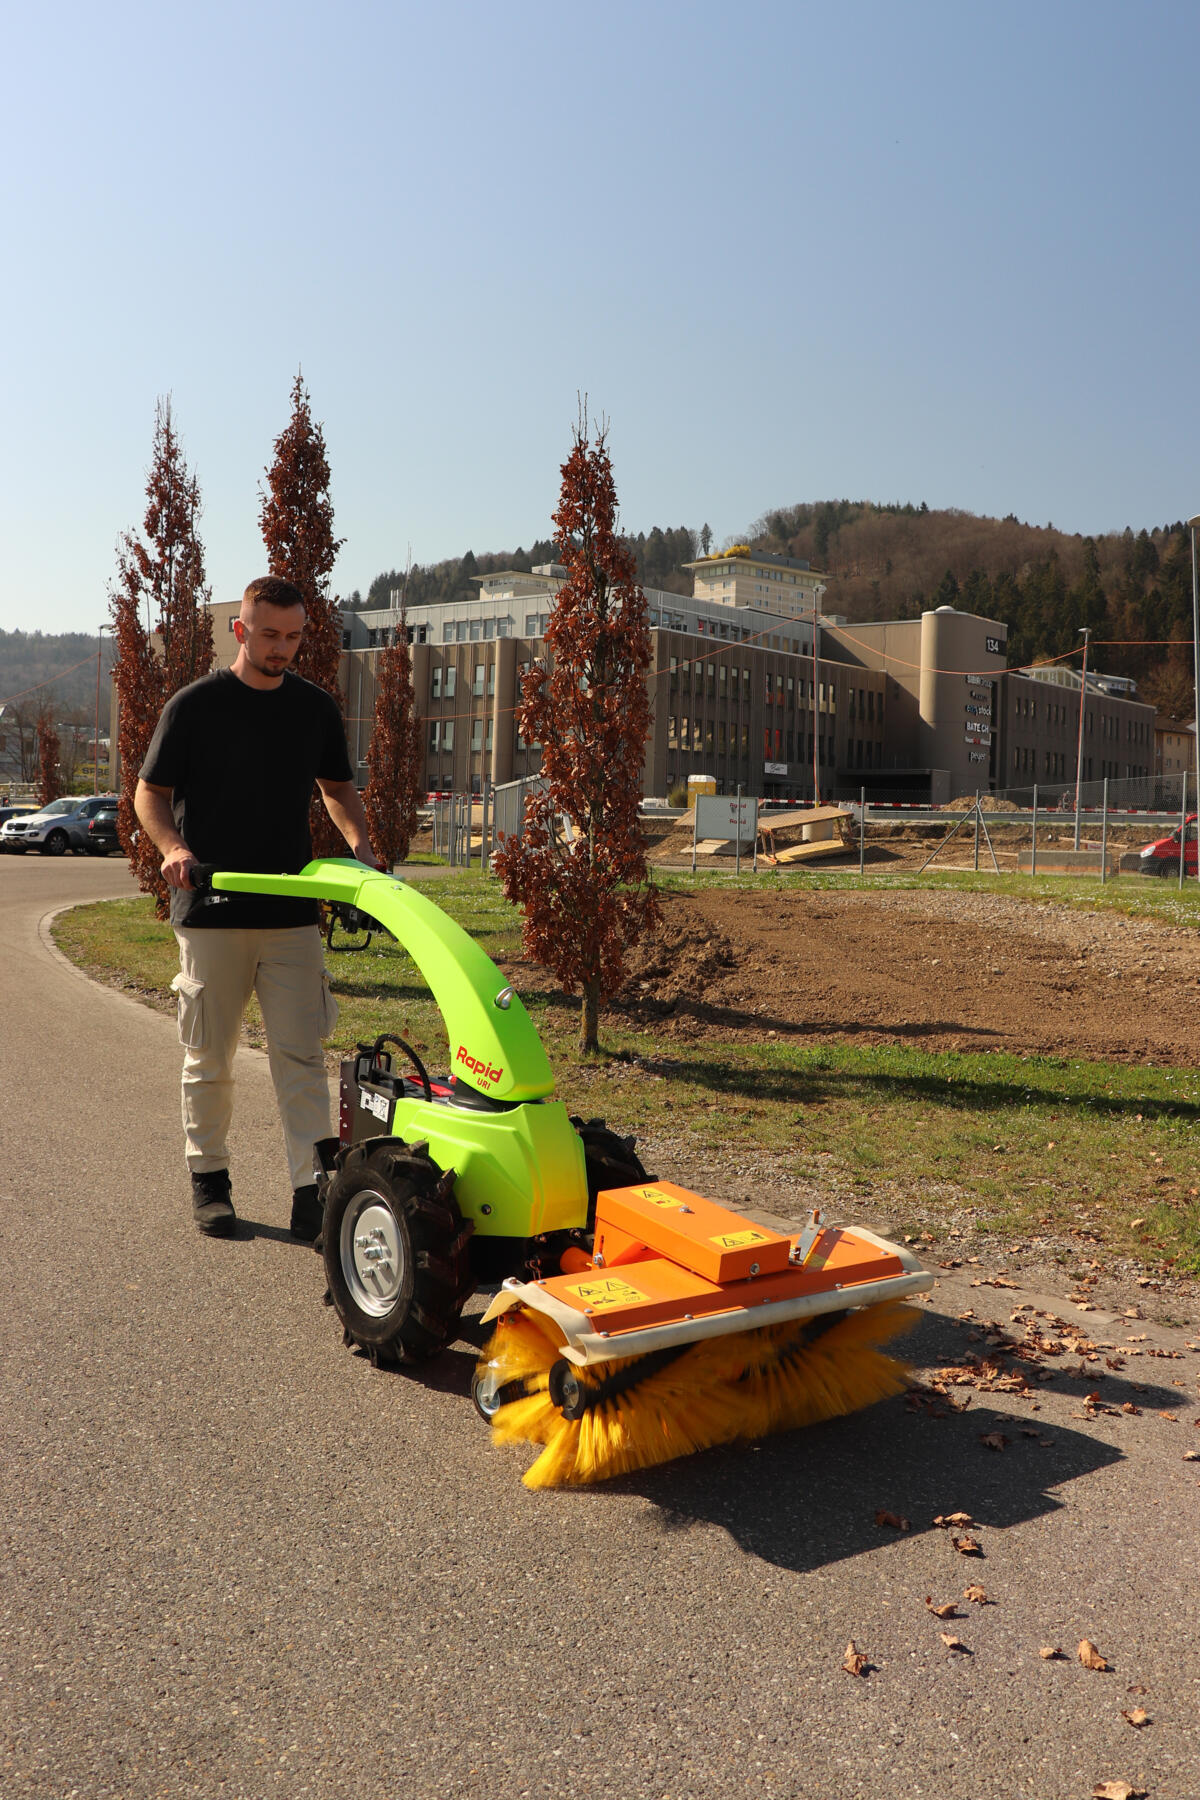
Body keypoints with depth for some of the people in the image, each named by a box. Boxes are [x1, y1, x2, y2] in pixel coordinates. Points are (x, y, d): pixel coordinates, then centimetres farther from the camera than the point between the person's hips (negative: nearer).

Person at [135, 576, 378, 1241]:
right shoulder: (194, 706, -2)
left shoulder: (316, 708, 8)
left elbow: (336, 786, 19)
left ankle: (311, 1190, 2)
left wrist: (358, 840, 0)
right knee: (208, 1055, 8)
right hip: (211, 911, -2)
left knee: (301, 1054, -1)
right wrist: (174, 848, -18)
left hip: (292, 911, 2)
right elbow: (150, 793, 2)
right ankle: (209, 1179, 24)